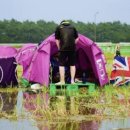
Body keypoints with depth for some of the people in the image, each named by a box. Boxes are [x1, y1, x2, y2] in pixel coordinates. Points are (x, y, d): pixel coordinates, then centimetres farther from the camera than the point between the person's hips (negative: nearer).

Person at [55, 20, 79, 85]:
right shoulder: (73, 27, 20)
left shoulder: (59, 27, 13)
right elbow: (76, 39, 21)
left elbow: (57, 39, 13)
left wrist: (59, 48, 21)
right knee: (72, 64, 12)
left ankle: (62, 81, 0)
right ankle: (72, 80, 12)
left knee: (61, 64, 3)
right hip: (72, 48, 3)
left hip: (63, 48, -3)